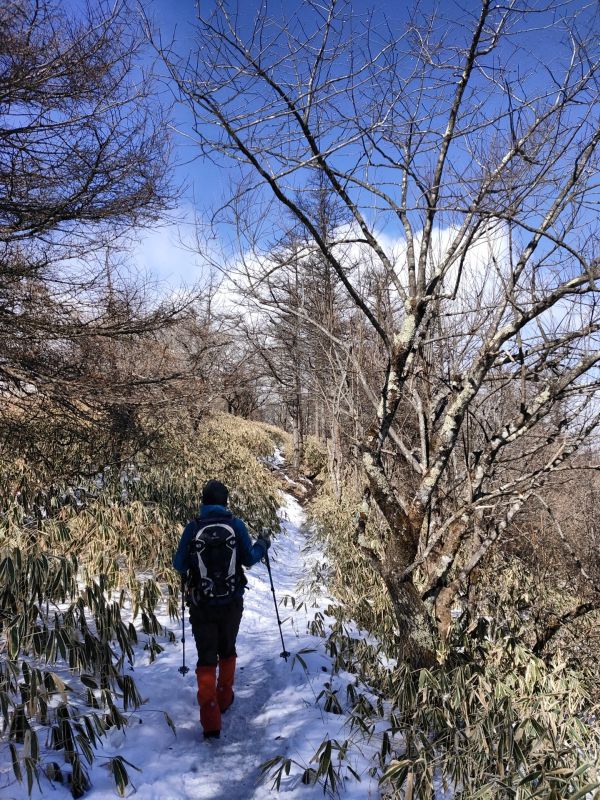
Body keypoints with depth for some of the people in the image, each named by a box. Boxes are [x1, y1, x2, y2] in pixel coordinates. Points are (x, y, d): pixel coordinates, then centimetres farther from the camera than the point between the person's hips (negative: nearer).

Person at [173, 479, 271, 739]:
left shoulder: (193, 528, -11)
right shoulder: (236, 525, -9)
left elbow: (180, 565, -4)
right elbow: (249, 559, -1)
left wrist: (186, 555, 18)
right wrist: (263, 543, 18)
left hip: (201, 604, -1)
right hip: (231, 602, 1)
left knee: (206, 659, 4)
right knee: (227, 651, 23)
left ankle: (210, 721, -5)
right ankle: (224, 699, 39)